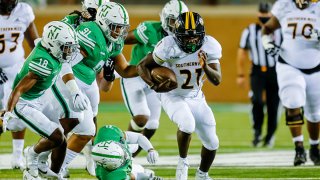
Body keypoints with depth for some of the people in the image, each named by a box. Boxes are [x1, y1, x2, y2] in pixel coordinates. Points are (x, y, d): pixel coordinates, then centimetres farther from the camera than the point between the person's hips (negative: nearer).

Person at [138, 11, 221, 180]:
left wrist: (205, 66, -37)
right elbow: (142, 66, -16)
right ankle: (182, 162, -8)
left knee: (212, 143, 7)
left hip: (196, 97, 5)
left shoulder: (210, 46, -16)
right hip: (172, 96, -5)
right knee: (187, 124, -34)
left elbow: (217, 80, -16)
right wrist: (153, 85, -34)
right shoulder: (169, 46, -27)